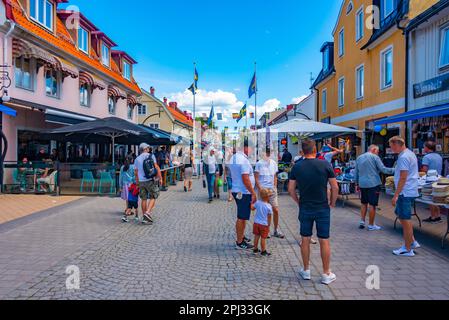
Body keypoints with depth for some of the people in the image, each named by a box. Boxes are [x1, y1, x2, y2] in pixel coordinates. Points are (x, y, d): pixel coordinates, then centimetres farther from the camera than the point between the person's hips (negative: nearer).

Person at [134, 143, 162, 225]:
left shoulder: (137, 159, 9)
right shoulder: (151, 156, -1)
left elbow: (135, 172, 12)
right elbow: (156, 167, -8)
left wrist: (137, 182, 22)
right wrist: (160, 178, -4)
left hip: (141, 181, 4)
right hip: (150, 180, -4)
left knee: (144, 199, 10)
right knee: (153, 197, 5)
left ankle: (144, 217, 14)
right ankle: (148, 212, -13)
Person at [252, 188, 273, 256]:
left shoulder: (257, 203, -5)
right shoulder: (269, 206, -16)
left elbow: (252, 207, 8)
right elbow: (269, 217, -10)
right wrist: (269, 225, 2)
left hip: (256, 223, 5)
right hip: (264, 224, -4)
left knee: (256, 236, 16)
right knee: (263, 238, 5)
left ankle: (255, 249, 27)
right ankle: (263, 251, 15)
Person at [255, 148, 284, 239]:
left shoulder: (273, 163, 8)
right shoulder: (259, 163, -5)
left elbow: (275, 177, 14)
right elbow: (256, 178, -5)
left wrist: (275, 187, 5)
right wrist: (260, 189, -11)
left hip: (272, 189, 4)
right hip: (263, 189, -4)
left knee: (276, 210, 2)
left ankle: (276, 231, 16)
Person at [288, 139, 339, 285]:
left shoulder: (297, 167, -3)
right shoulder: (325, 164, -8)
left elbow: (291, 189, -1)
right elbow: (335, 187, -6)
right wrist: (332, 202, 8)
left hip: (305, 208, 2)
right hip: (322, 208, -1)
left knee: (305, 240, 12)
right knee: (324, 241, 7)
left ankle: (306, 271, 23)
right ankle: (326, 274, 15)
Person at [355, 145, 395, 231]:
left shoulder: (359, 158, 13)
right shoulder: (375, 157, -4)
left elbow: (356, 173, 16)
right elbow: (383, 169, -9)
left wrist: (357, 183, 22)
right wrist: (394, 170, -2)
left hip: (362, 184, 6)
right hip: (373, 184, -5)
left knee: (364, 203, 18)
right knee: (372, 204, 0)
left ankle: (362, 221, 14)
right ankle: (371, 225, 6)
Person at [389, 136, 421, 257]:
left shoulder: (403, 157, -18)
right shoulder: (410, 154, 14)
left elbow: (403, 178, -22)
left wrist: (396, 195, -20)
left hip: (405, 193, -11)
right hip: (410, 191, 11)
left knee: (405, 220, -2)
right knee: (401, 215, 20)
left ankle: (408, 249, 7)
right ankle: (412, 241, 26)